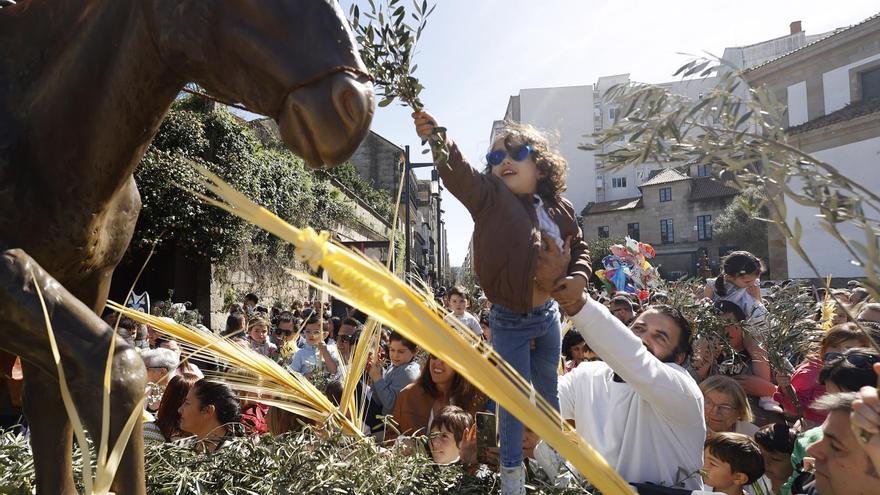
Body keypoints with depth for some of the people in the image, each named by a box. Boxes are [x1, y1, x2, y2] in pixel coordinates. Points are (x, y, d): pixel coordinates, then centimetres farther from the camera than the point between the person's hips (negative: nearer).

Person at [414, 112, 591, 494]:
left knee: (548, 392, 21)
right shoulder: (489, 195, -16)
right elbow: (459, 172, -36)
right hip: (509, 322, -4)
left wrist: (580, 277, -8)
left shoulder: (559, 208, -4)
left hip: (548, 315, 4)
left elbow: (579, 247, 11)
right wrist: (438, 140, -54)